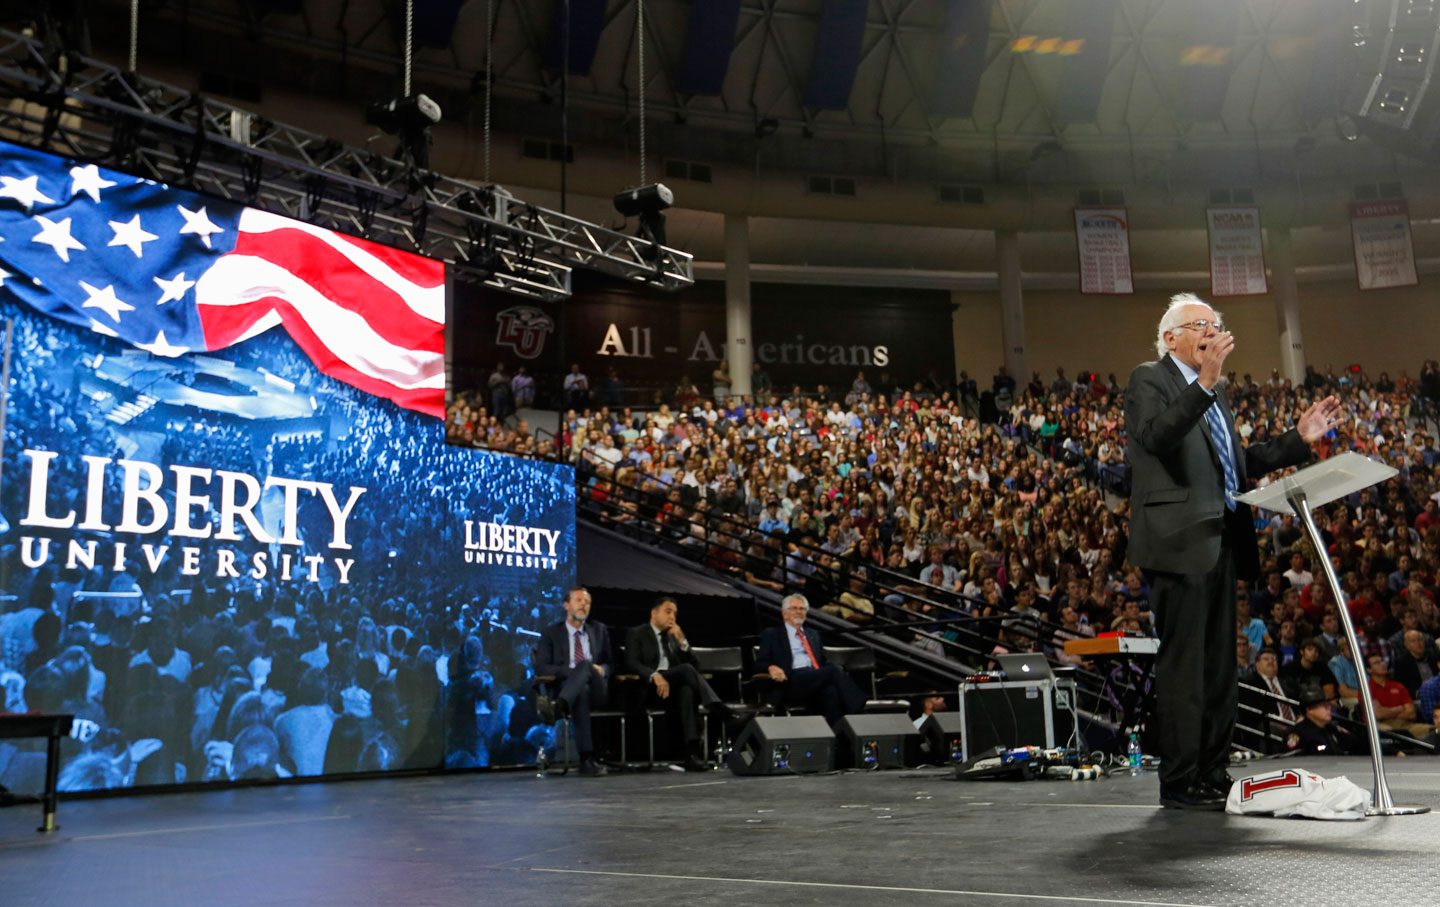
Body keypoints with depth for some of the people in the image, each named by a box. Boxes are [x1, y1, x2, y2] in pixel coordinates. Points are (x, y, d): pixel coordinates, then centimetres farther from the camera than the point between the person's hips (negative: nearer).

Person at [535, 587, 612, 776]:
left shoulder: (599, 630, 25)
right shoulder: (552, 633, 15)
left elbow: (611, 663, 25)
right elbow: (541, 668, 3)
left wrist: (601, 670, -2)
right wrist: (572, 671, -11)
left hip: (597, 690, 2)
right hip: (567, 686, -2)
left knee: (585, 664, -35)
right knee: (581, 690, -42)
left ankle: (558, 706, -61)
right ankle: (587, 759, -51)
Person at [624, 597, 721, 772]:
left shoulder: (675, 635, 26)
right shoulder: (637, 634, 12)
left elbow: (696, 665, 16)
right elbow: (632, 663, -6)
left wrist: (682, 641, 1)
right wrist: (654, 675, -24)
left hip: (676, 687, 3)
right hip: (650, 688, -3)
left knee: (687, 691, -36)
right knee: (686, 669, -31)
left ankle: (692, 752, -48)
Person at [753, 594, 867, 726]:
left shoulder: (813, 635, 33)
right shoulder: (771, 634, 17)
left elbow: (824, 662, 29)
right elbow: (759, 664, 8)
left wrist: (838, 669, 4)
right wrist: (771, 667, -18)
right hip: (791, 683, -4)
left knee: (831, 691, -36)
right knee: (834, 670, -30)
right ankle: (855, 709, -36)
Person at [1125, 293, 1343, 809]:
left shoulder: (1214, 394, 24)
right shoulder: (1149, 380, -2)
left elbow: (1234, 466, 24)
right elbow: (1156, 435, -23)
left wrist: (1298, 439, 19)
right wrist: (1205, 383, -31)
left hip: (1219, 545, 9)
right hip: (1180, 543, -9)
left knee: (1219, 665, 12)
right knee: (1183, 664, -7)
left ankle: (1213, 776, 20)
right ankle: (1179, 783, 0)